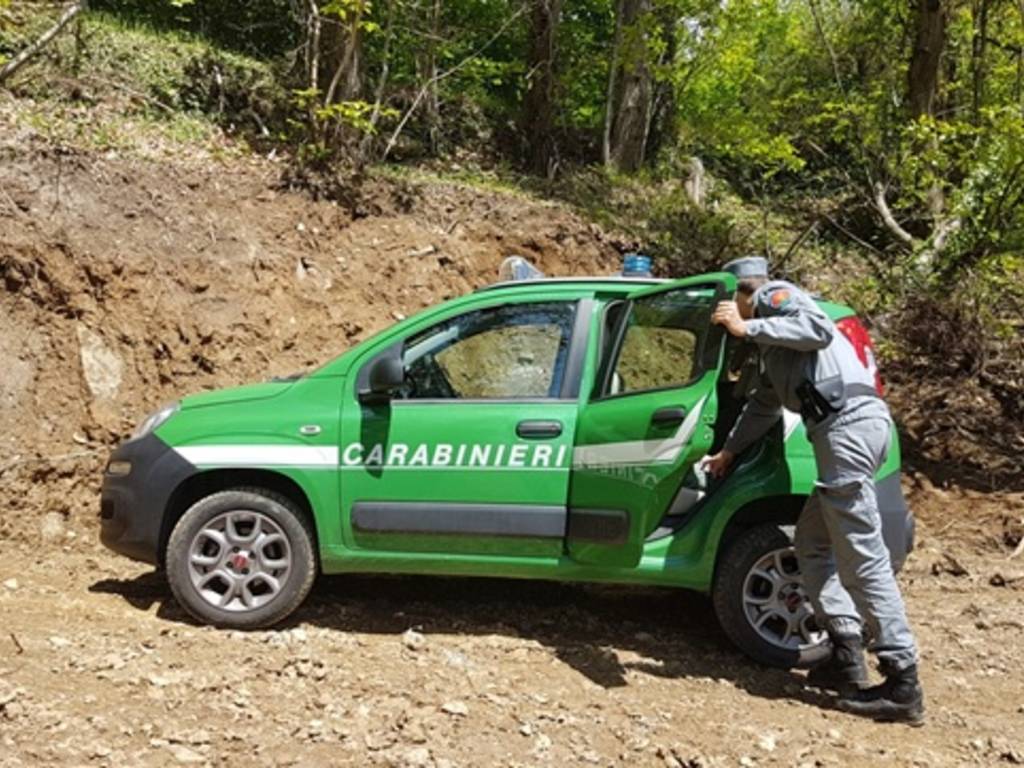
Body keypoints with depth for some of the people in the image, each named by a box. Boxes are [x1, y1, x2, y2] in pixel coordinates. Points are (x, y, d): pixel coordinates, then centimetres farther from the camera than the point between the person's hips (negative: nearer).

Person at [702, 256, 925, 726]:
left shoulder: (773, 294, 5)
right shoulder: (773, 347, 31)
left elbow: (819, 329, -15)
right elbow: (763, 404, 41)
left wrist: (748, 328, -11)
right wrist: (728, 452, 50)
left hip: (848, 420, -10)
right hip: (847, 424, 10)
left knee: (862, 557, -10)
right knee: (812, 543, 16)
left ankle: (902, 683, -7)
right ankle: (847, 658, 15)